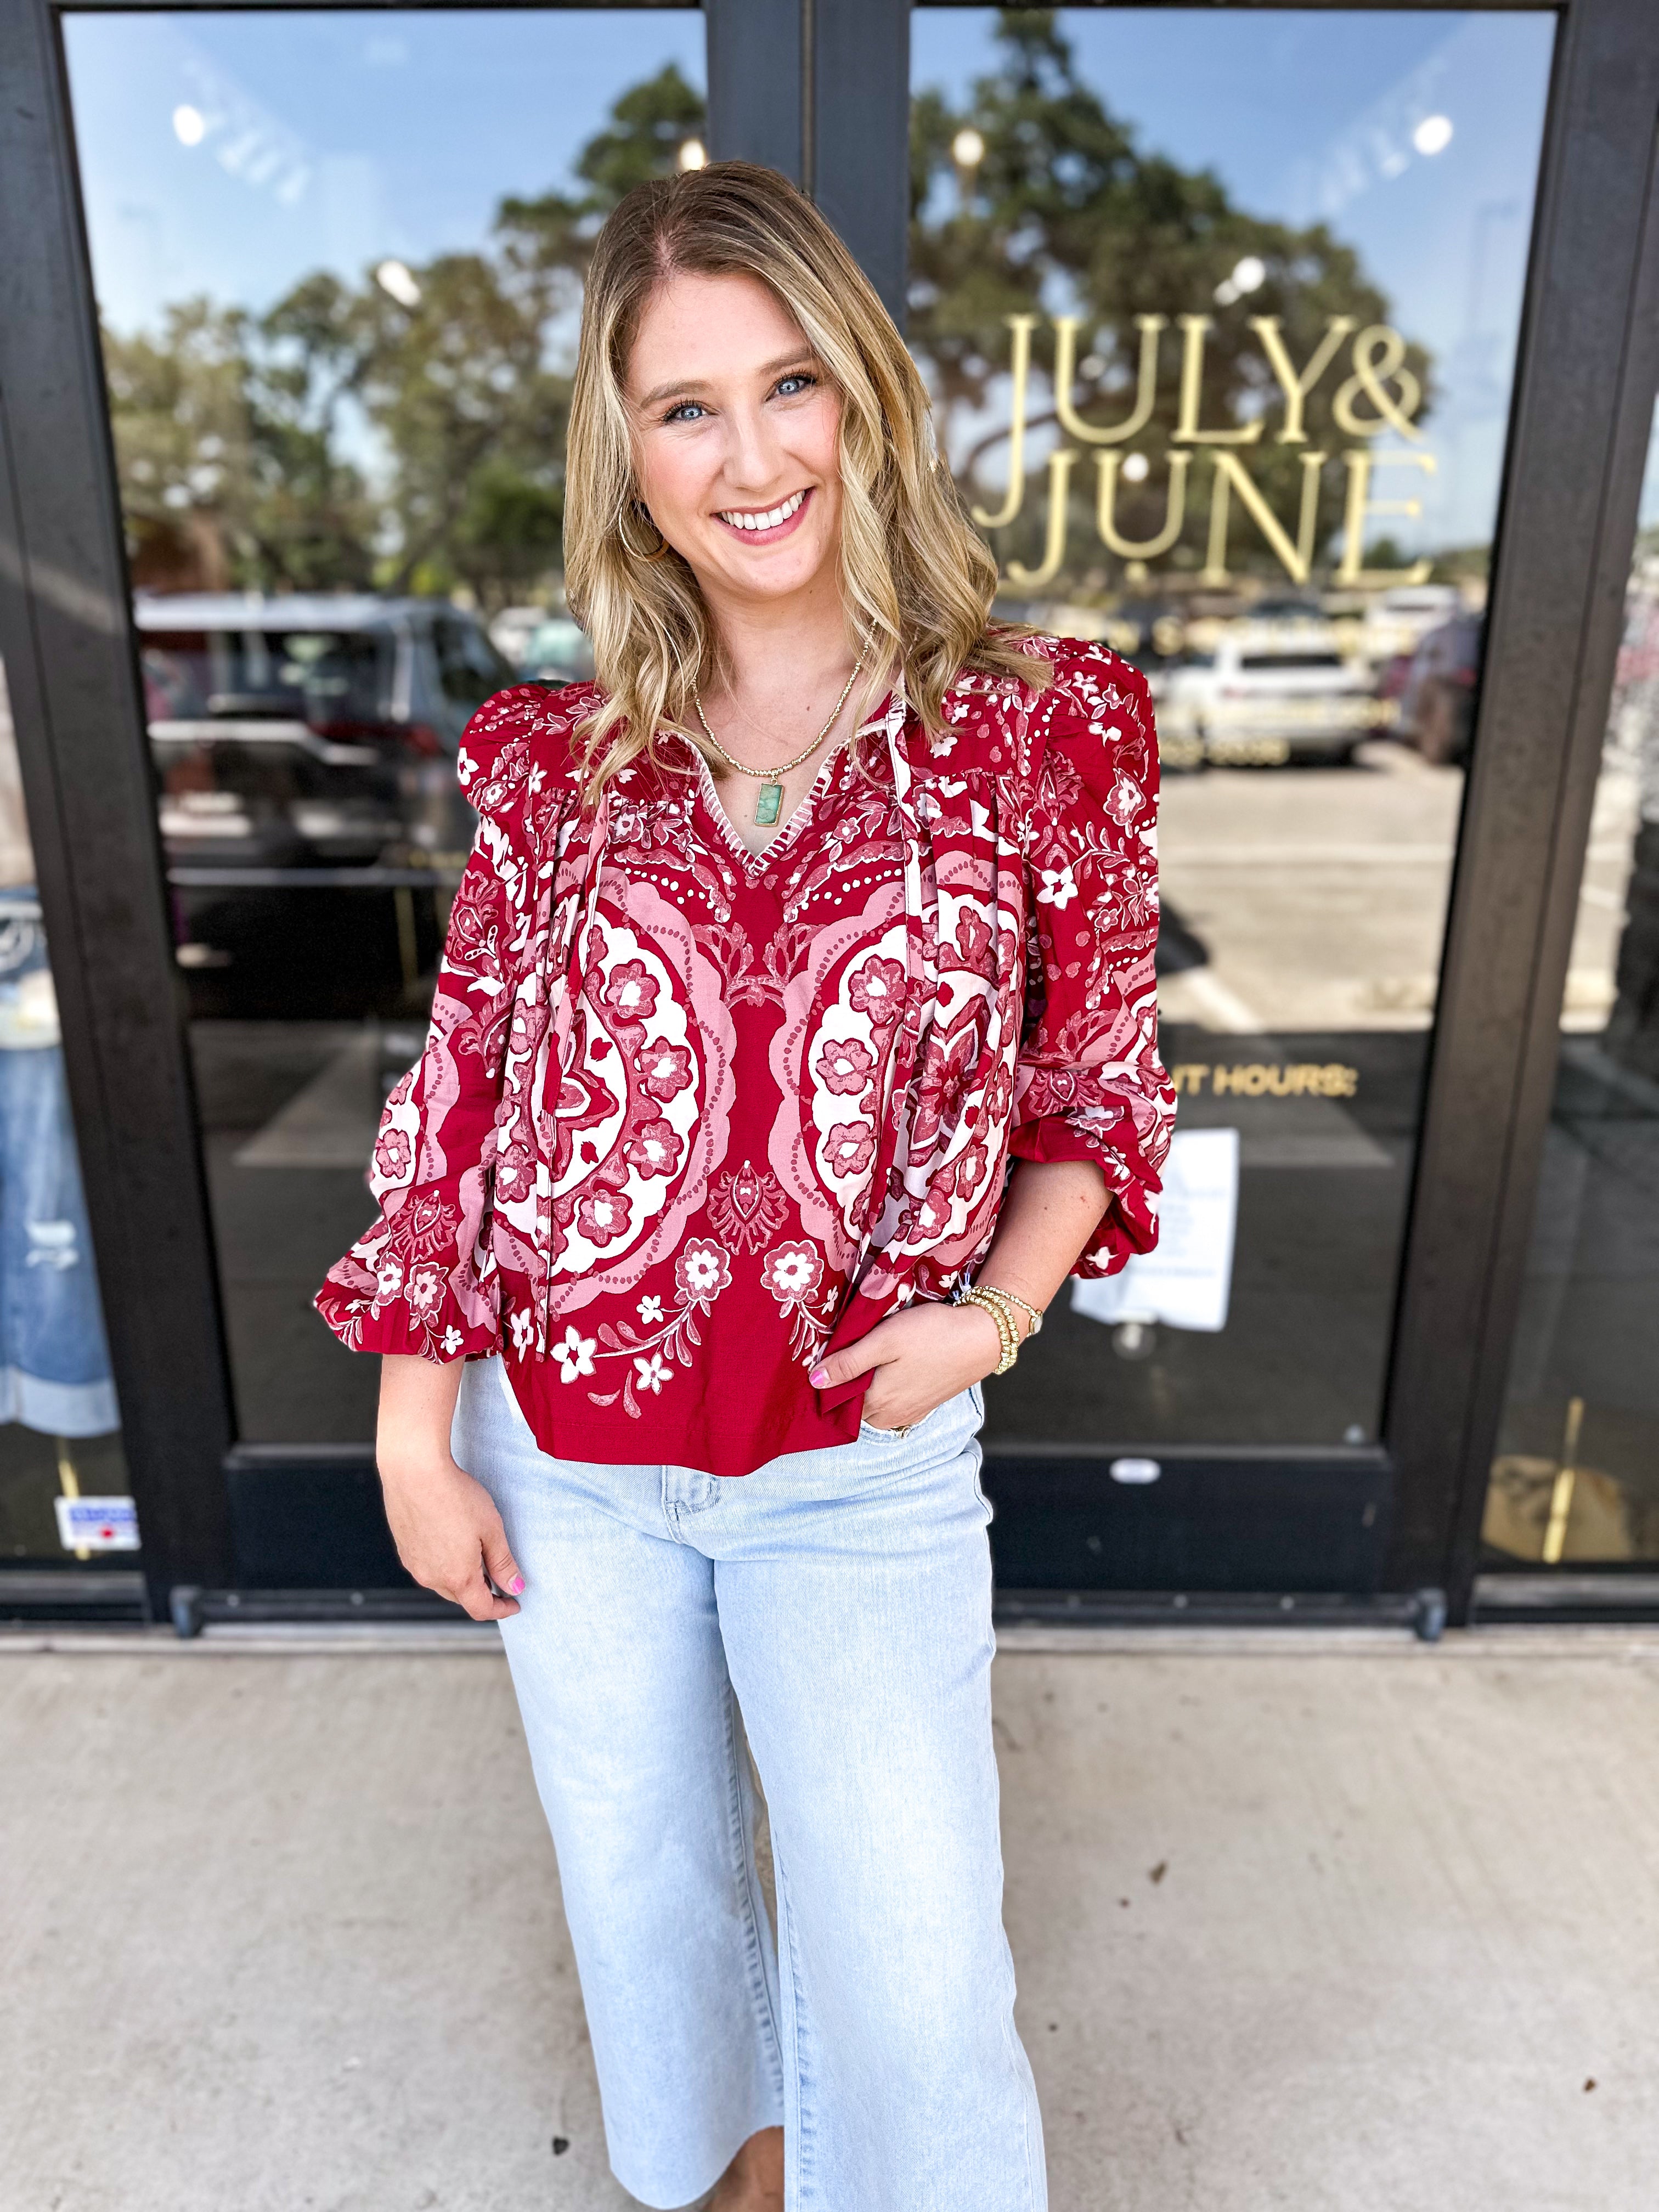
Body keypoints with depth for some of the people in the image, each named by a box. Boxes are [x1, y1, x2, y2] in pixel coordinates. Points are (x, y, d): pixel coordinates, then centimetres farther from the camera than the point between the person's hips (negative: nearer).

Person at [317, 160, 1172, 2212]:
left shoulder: (1040, 729, -8)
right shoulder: (555, 757, -3)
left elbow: (1097, 1080, 2)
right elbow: (462, 1094, 1)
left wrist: (998, 1306, -14)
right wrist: (414, 1436, 0)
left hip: (863, 1464, -2)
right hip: (561, 1450, 3)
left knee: (914, 1976, 6)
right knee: (640, 1890, 24)